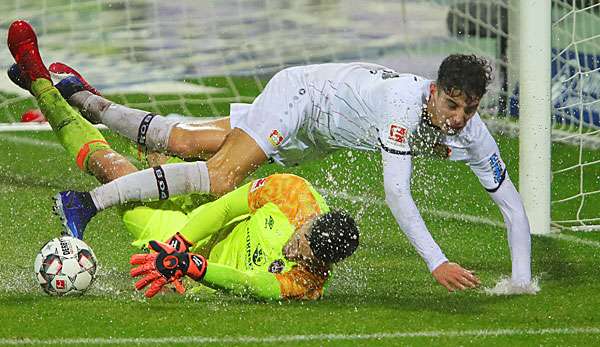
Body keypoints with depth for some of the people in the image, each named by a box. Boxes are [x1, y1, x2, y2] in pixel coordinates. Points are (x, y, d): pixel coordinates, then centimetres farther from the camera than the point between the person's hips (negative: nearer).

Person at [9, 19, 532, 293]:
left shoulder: (471, 133, -17)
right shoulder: (405, 104, -37)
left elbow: (511, 201, -10)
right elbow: (396, 193, -43)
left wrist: (522, 278, -20)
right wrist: (436, 264, -48)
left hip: (311, 136, 6)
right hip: (300, 93, -6)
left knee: (185, 143, 10)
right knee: (220, 177, -25)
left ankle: (82, 99, 26)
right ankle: (88, 203, -21)